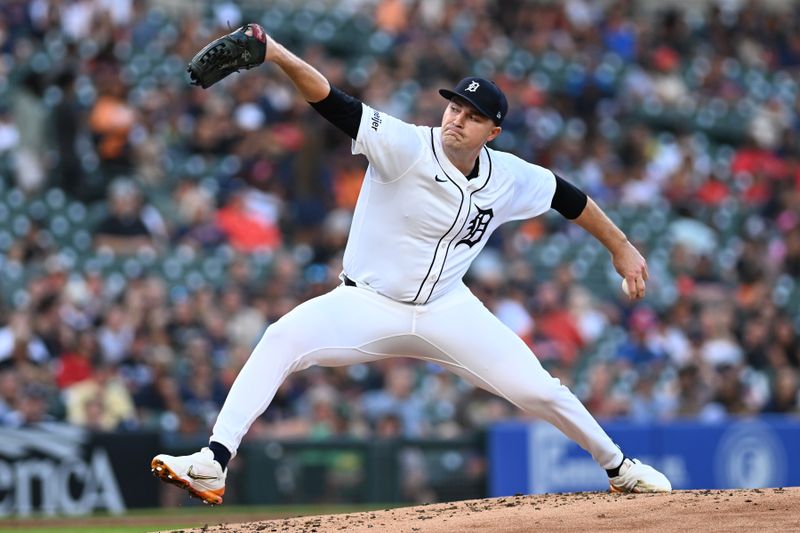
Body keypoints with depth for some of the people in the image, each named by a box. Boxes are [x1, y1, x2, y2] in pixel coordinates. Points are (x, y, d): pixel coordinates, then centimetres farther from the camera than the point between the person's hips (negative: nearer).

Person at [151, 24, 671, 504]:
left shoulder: (509, 179, -6)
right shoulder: (406, 147, -19)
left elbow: (567, 196, 13)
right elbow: (334, 102, -31)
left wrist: (621, 247, 19)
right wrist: (278, 55, -46)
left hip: (447, 310, 3)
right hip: (368, 305, -3)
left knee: (536, 388, -3)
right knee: (283, 338, -29)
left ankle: (619, 466, 25)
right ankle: (213, 465, -32)